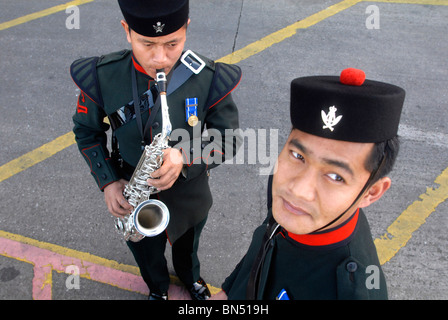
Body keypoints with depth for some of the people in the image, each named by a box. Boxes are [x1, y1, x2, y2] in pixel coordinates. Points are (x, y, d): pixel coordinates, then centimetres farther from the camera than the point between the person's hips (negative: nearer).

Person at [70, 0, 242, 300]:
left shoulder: (210, 79, -27)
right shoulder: (100, 77, -24)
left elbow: (229, 140, -17)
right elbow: (87, 131, -6)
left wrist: (186, 157, -35)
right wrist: (108, 182, -16)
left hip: (189, 194, 0)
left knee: (187, 245, 32)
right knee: (148, 256, 29)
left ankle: (190, 276, 68)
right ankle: (158, 288, 64)